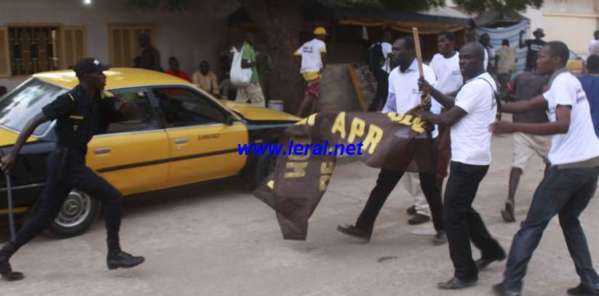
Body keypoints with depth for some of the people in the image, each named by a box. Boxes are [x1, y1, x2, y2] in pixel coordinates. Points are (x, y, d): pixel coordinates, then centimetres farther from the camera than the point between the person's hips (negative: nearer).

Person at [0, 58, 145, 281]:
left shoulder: (95, 101, 7)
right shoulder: (70, 100, -17)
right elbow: (34, 122, -15)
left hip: (67, 162, 9)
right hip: (66, 162, -9)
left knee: (44, 216, 15)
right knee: (113, 198, -10)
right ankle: (114, 254, -3)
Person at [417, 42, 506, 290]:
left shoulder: (476, 86, -19)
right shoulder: (483, 81, 14)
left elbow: (448, 119, -18)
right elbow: (456, 105, 16)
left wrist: (424, 115, 0)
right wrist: (431, 90, 3)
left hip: (468, 161, -11)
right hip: (473, 158, 11)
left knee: (452, 215, -5)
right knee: (462, 209, 23)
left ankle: (465, 274, 3)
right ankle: (491, 250, 37)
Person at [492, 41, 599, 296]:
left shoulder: (561, 82, -11)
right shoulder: (568, 82, 19)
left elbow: (562, 125, -25)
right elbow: (529, 105, 20)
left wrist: (515, 127, -27)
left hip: (570, 166, -9)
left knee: (533, 224, 1)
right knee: (570, 220, 23)